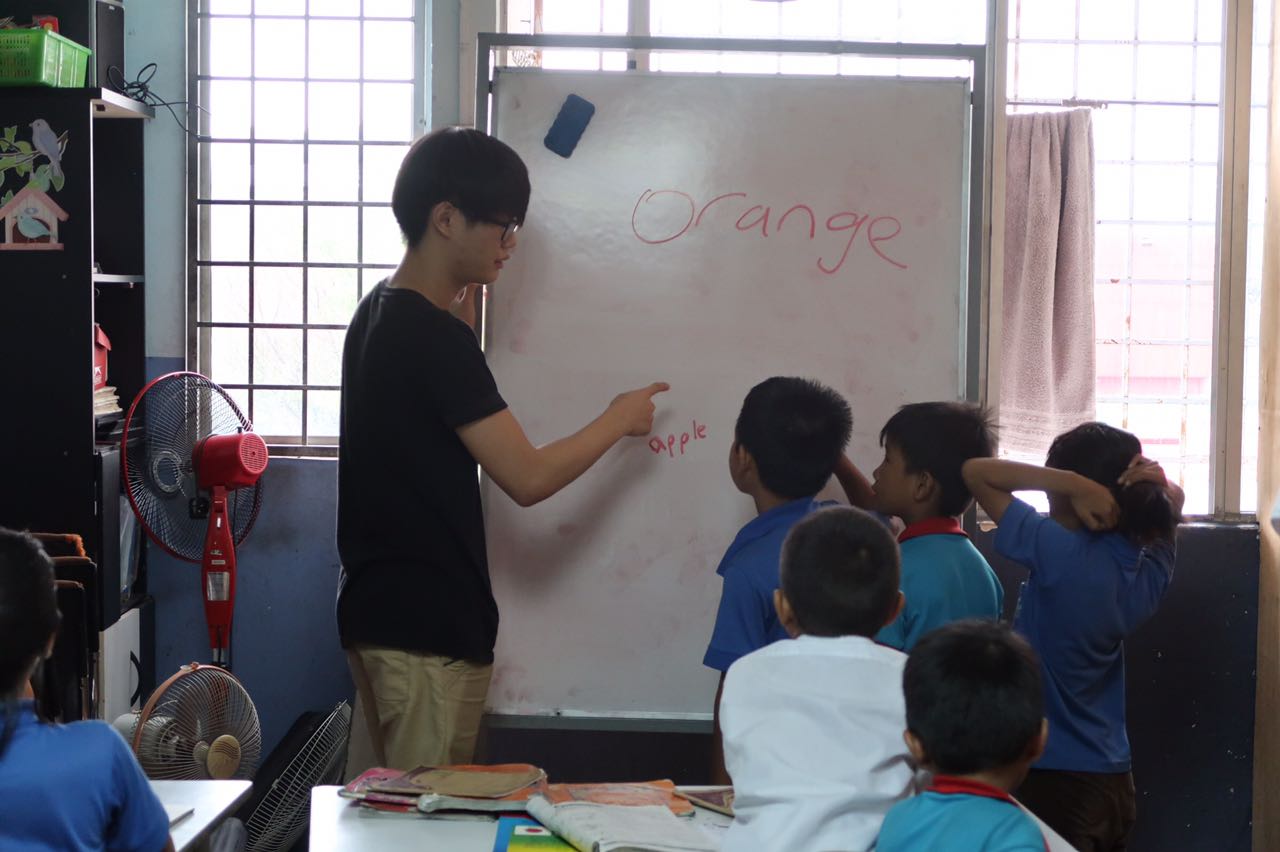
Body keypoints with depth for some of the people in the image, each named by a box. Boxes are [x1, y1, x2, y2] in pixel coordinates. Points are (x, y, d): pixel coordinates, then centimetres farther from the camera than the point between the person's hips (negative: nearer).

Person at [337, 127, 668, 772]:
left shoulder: (379, 314, 9)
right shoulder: (433, 335, -19)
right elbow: (528, 478, -21)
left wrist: (464, 297, 18)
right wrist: (620, 419, -6)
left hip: (380, 613, 10)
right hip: (426, 626, -10)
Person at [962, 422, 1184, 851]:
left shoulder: (1061, 554, -21)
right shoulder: (1151, 569, 0)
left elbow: (975, 471, -16)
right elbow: (1172, 502, 20)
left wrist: (1076, 484, -20)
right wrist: (1158, 484, -2)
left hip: (1054, 778, -7)